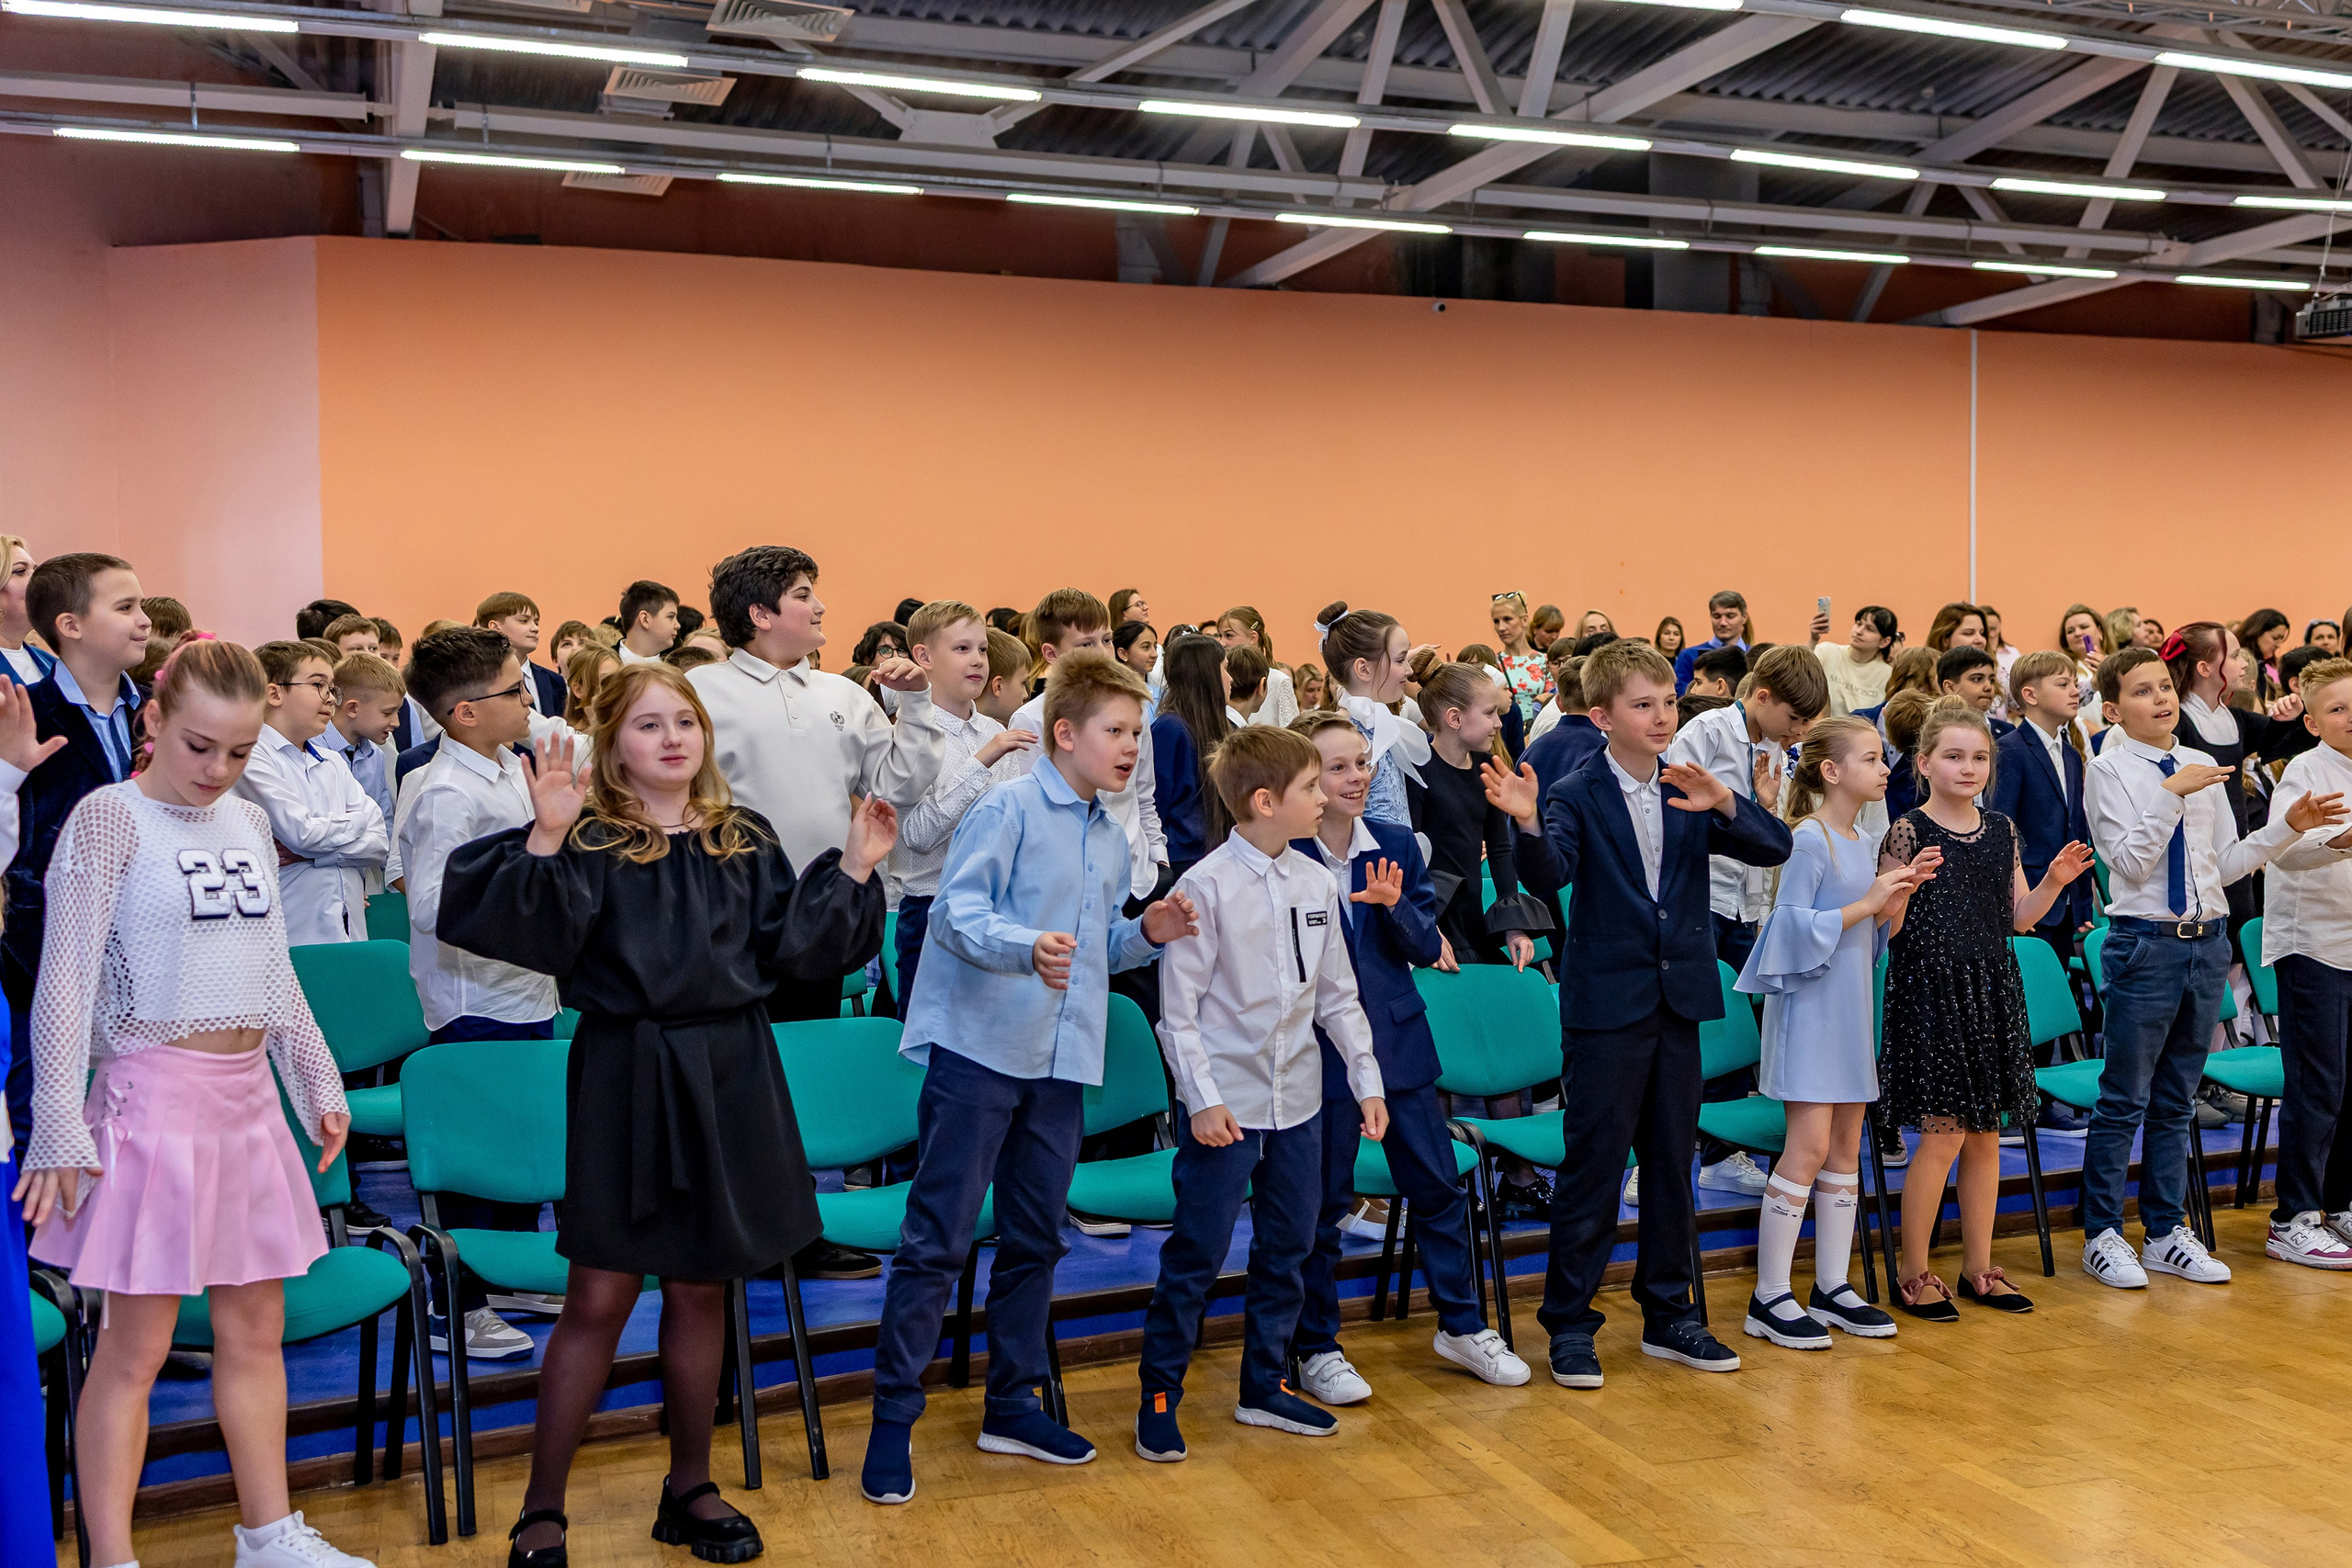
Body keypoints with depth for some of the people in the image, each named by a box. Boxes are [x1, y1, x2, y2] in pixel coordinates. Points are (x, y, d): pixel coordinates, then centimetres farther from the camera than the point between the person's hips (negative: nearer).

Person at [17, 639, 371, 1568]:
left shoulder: (248, 823, 11)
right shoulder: (110, 817, -8)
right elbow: (66, 981, -12)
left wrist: (318, 1081, 22)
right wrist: (60, 1130, -16)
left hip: (248, 1092, 6)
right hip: (154, 1091, -6)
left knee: (256, 1326, 12)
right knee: (137, 1345, -1)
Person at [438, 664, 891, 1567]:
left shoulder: (743, 842, 8)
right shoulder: (591, 841, -5)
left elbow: (796, 942, 5)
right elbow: (532, 930, -21)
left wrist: (853, 869, -1)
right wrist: (546, 839, -34)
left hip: (728, 1081, 4)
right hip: (624, 1082, -4)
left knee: (700, 1290, 14)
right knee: (598, 1300, 0)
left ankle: (690, 1489, 30)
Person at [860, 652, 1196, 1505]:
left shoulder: (1110, 837, 15)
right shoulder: (1007, 808, -9)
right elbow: (954, 914, -17)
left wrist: (1145, 933, 2)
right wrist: (1028, 946, -33)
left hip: (1060, 1058, 8)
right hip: (981, 1047, -7)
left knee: (1035, 1238, 15)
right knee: (937, 1237, -3)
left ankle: (1011, 1404, 28)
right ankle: (893, 1417, 7)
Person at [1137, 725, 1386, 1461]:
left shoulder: (1317, 883, 4)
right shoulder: (1206, 887, -12)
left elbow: (1338, 994, 12)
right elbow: (1179, 1005, -11)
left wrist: (1367, 1079, 8)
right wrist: (1202, 1098, -15)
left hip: (1298, 1098, 6)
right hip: (1227, 1104, -6)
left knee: (1288, 1248, 14)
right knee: (1196, 1254, 1)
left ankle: (1264, 1385, 30)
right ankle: (1159, 1394, 16)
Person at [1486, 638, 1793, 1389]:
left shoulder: (1691, 794, 6)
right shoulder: (1577, 797, -7)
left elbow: (1775, 848, -2)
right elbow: (1551, 874, -23)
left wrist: (1723, 803, -20)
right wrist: (1528, 824, -44)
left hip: (1679, 999, 5)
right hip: (1606, 1004, -5)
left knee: (1672, 1164, 13)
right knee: (1593, 1166, 0)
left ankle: (1668, 1314, 26)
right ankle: (1569, 1323, 11)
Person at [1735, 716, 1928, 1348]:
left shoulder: (1865, 843, 12)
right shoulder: (1808, 839, -13)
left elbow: (1875, 938, 16)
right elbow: (1796, 928, -18)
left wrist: (1902, 893, 1)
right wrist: (1867, 901, -19)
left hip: (1852, 1006, 8)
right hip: (1809, 1006, -8)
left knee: (1846, 1147, 10)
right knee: (1809, 1147, -9)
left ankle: (1832, 1287, 19)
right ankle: (1769, 1299, -2)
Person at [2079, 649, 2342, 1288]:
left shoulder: (2201, 767, 10)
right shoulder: (2110, 769, -7)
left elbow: (2227, 864, 13)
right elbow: (2130, 863, -15)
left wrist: (2290, 825, 3)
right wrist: (2172, 794, -21)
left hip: (2208, 941, 6)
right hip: (2146, 943, -6)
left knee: (2176, 1100, 14)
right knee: (2124, 1100, 0)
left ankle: (2166, 1234, 23)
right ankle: (2102, 1236, 11)